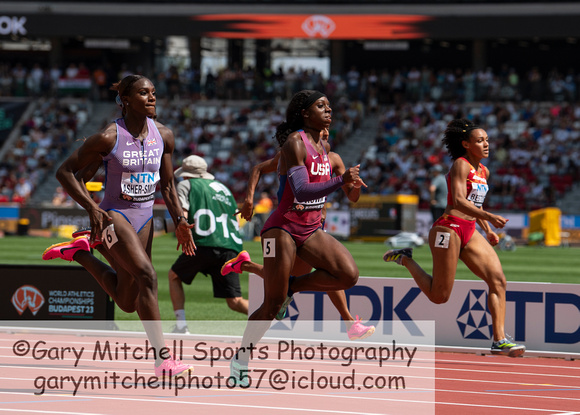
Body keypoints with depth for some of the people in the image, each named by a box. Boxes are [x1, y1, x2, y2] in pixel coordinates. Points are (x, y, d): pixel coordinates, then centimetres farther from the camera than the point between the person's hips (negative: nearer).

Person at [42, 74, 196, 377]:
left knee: (128, 303, 12)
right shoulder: (109, 137, -16)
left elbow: (167, 184, 12)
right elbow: (65, 172, -10)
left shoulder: (163, 135, 0)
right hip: (115, 216, -7)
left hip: (144, 217, 7)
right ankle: (162, 358, -27)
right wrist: (92, 209, -20)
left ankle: (82, 252, 32)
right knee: (147, 275, -27)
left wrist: (179, 219, -2)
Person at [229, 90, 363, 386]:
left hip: (310, 230, 7)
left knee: (348, 275, -16)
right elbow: (300, 191, -28)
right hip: (283, 227, -7)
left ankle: (292, 286, 6)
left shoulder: (324, 146, 10)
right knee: (273, 305, -6)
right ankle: (241, 360, 12)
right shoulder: (294, 143, -15)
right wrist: (341, 182, -37)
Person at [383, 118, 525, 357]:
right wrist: (489, 217, -32)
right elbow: (458, 201, -23)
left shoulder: (483, 171, 17)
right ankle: (405, 259, 19)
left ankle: (499, 340, -11)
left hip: (469, 232, 8)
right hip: (449, 228, -8)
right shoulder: (461, 165, -10)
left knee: (498, 280, -8)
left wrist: (488, 230, 21)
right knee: (439, 296, -4)